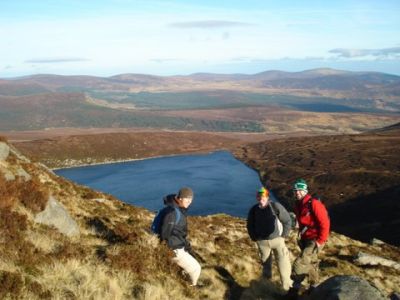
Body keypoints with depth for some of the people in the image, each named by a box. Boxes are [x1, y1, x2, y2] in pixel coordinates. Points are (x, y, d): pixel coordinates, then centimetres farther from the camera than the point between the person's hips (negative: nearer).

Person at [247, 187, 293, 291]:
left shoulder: (276, 207, -15)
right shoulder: (253, 210, -7)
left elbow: (287, 221, -6)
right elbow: (250, 226, 8)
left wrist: (283, 235, -6)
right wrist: (255, 238, 3)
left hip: (277, 239, -2)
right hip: (262, 241, 2)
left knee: (283, 263, -5)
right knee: (265, 263, 17)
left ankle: (287, 286, 4)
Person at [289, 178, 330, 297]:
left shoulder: (314, 204, -22)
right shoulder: (298, 205, 4)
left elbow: (325, 223, -22)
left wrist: (320, 241, -19)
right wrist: (301, 236, 19)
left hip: (315, 240, -8)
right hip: (305, 239, 8)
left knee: (300, 264, -14)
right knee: (311, 263, 22)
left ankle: (294, 290, -3)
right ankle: (313, 287, 39)